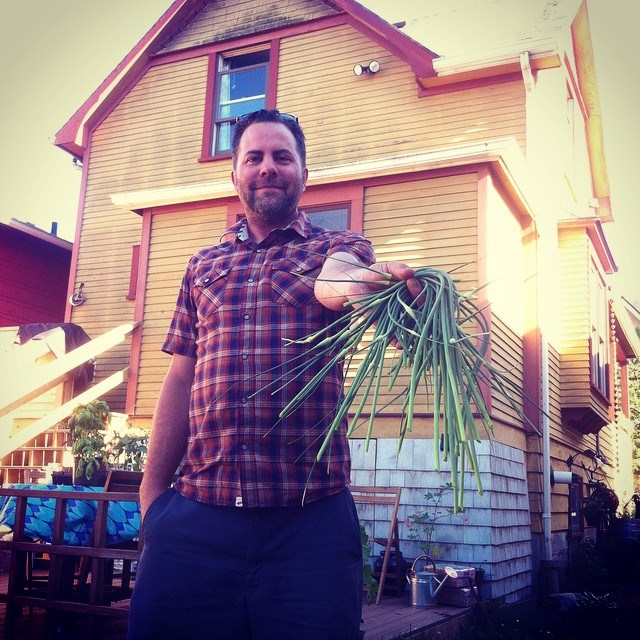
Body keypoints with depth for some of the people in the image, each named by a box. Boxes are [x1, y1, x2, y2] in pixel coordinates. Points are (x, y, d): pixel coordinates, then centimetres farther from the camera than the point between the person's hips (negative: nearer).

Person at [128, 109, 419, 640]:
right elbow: (180, 380, 16)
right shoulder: (204, 265, 17)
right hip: (196, 512, 3)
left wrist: (352, 282, -41)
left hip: (310, 517, -2)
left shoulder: (344, 246, 9)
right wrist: (152, 488, 10)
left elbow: (331, 278, -16)